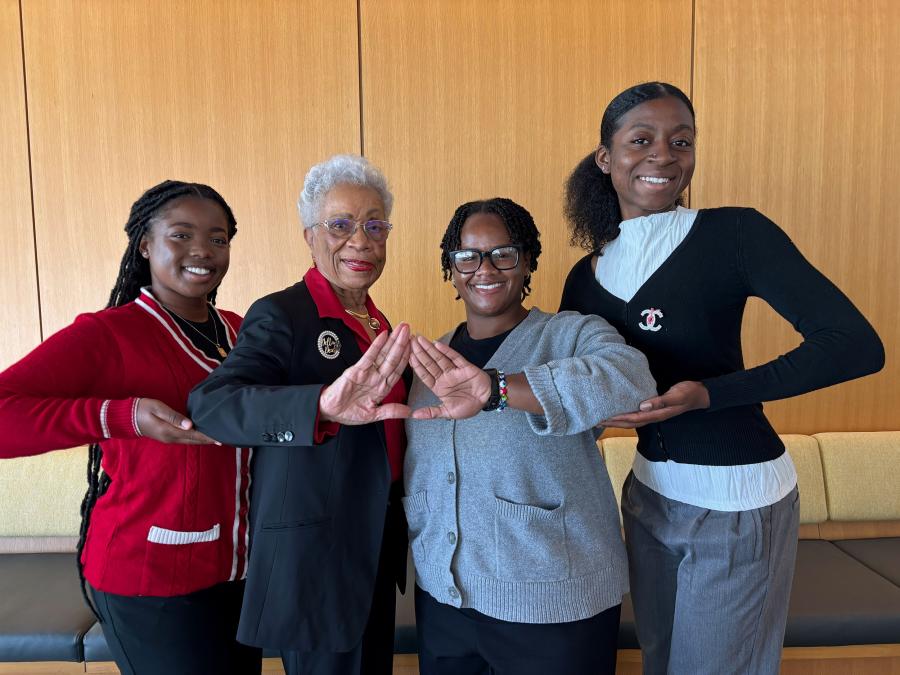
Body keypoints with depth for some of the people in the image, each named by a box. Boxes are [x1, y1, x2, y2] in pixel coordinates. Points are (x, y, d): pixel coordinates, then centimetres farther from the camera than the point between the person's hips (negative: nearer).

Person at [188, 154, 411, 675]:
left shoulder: (378, 323, 7)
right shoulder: (283, 315, -16)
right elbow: (210, 403, -33)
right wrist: (322, 405, -47)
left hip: (377, 549, 8)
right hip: (314, 554, -7)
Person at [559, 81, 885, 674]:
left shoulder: (735, 234, -14)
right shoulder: (586, 277, 1)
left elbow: (858, 345, -21)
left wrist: (709, 394, -28)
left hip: (736, 499, -5)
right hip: (649, 491, 5)